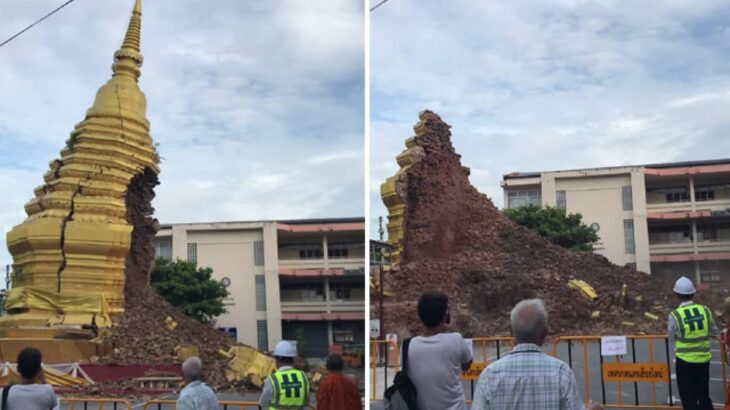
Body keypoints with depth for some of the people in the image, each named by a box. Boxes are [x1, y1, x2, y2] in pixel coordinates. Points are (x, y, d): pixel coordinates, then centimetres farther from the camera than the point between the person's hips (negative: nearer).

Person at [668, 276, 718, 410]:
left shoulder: (675, 315, -16)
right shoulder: (705, 310, -6)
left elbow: (671, 338, -3)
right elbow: (714, 332, 8)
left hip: (685, 361, -4)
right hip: (703, 359, 4)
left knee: (689, 399, 9)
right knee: (704, 396, 19)